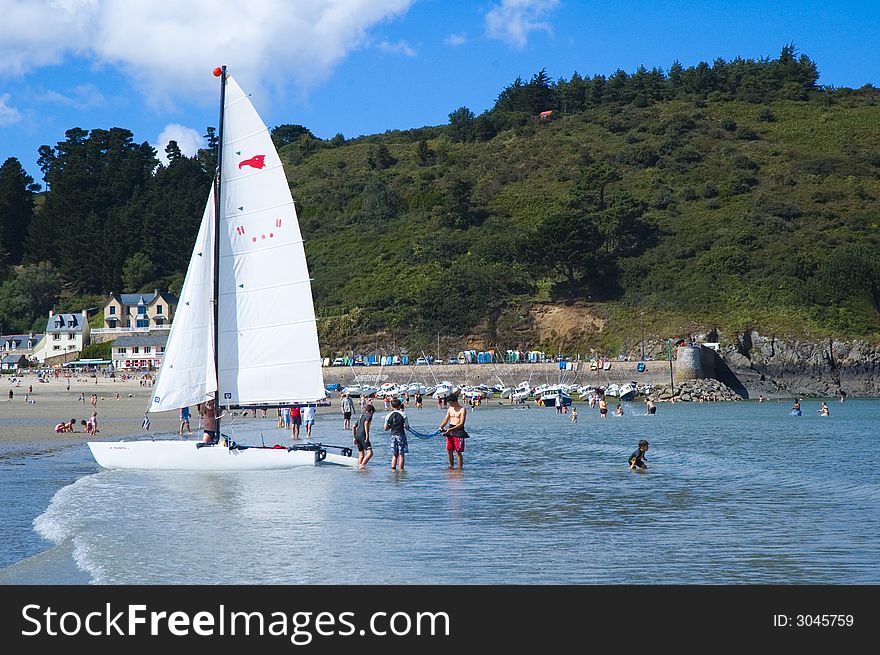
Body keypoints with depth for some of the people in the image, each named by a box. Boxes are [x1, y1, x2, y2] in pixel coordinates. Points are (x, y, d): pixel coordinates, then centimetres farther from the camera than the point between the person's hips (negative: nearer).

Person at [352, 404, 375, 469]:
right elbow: (366, 423, -18)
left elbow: (353, 427, 24)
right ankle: (362, 465, -26)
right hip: (362, 436, -8)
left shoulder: (361, 416, 25)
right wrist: (367, 435, -21)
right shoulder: (369, 415, 2)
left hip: (357, 436, 8)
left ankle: (359, 466, 12)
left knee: (361, 455, 14)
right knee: (370, 453, -14)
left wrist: (355, 438, 26)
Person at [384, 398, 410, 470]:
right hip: (401, 434, -3)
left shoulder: (388, 416, 0)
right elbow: (407, 426, -4)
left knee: (394, 455, 11)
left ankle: (393, 469, 6)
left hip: (393, 435, 3)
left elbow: (385, 428, 5)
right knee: (401, 454, 2)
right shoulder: (403, 415, -7)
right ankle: (401, 470, 1)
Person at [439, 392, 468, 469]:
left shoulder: (462, 410, -9)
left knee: (458, 451, -6)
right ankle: (451, 466, 20)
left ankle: (460, 468, 0)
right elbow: (445, 420, 15)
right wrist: (441, 427, -5)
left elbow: (461, 423, -16)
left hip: (459, 431, -7)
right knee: (449, 450, 8)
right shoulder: (450, 409, 12)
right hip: (450, 431, 7)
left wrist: (451, 429, -23)